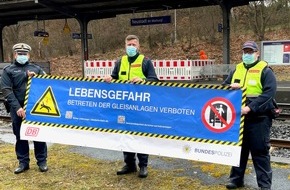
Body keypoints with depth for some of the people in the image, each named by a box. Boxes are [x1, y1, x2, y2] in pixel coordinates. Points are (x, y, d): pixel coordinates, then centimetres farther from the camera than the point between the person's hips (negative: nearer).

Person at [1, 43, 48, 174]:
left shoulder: (36, 68, 13)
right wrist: (17, 107, -14)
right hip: (18, 109, -1)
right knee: (20, 136, 8)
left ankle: (42, 161, 16)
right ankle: (23, 163, 20)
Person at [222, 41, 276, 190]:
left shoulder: (265, 71, -3)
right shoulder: (237, 70, 13)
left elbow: (269, 93, -15)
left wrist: (250, 108, -24)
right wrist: (231, 86, -6)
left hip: (259, 118, -5)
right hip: (238, 117, 5)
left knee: (260, 151, 1)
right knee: (239, 149, 13)